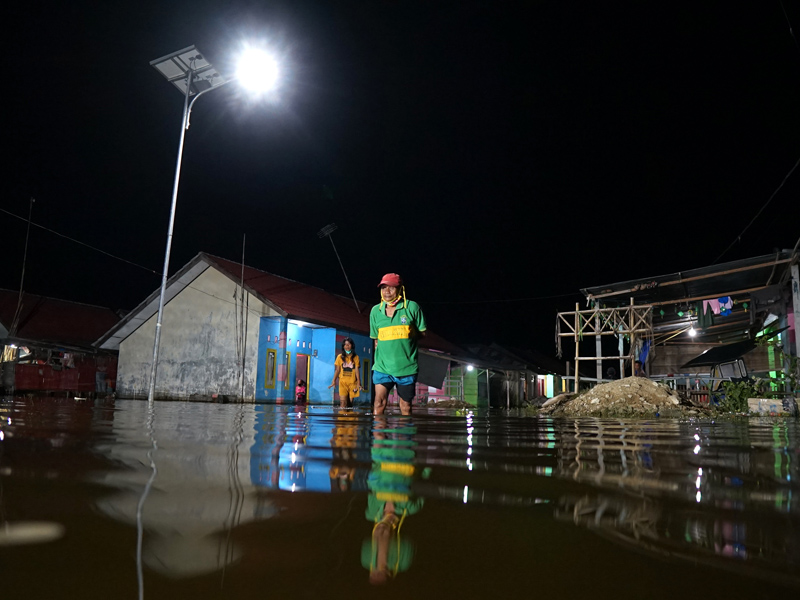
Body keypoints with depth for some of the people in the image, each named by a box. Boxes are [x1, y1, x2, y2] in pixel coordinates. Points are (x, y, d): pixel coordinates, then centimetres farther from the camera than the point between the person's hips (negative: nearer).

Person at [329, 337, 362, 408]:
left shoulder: (355, 357, 3)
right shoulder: (340, 357, 5)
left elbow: (356, 370, 0)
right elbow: (337, 370, 7)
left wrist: (358, 382, -7)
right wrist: (334, 381, 0)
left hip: (352, 382, 0)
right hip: (342, 382, 0)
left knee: (350, 401, 3)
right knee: (343, 401, -10)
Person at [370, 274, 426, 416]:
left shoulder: (412, 307, -2)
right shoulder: (375, 311, 6)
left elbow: (422, 333, 4)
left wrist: (404, 340, -4)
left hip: (407, 366, -1)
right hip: (382, 366, 1)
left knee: (406, 407, 9)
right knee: (379, 402, -9)